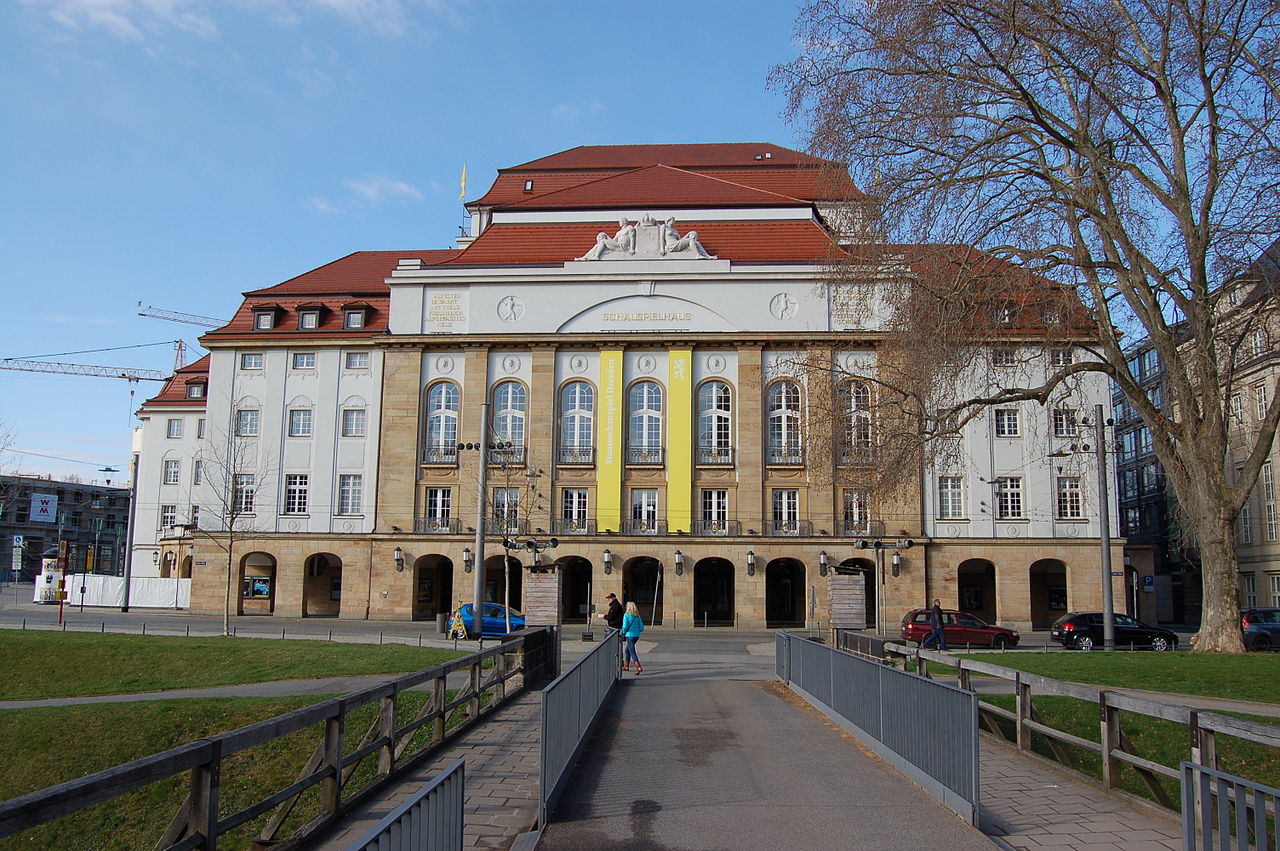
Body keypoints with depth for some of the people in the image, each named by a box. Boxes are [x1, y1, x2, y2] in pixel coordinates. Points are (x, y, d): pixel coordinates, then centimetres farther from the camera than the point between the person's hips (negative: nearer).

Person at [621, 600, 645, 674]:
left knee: (632, 652, -5)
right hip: (636, 635, 7)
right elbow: (642, 628, 5)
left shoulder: (626, 615, -10)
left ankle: (639, 667, -19)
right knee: (627, 649, 23)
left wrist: (623, 632, 3)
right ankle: (626, 666, 30)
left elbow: (625, 627, -17)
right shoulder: (637, 616, 7)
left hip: (629, 635, -7)